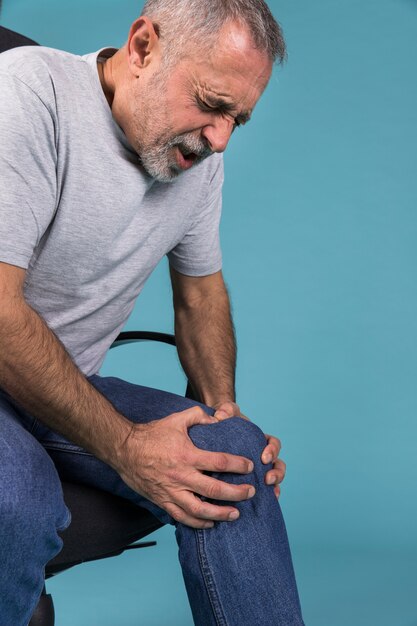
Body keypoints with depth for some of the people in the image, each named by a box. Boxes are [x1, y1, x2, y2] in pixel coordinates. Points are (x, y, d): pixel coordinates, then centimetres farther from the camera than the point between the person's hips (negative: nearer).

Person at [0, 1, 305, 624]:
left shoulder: (202, 157, 4)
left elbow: (201, 291, 17)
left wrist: (223, 413, -1)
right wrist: (124, 446, -22)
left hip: (74, 388, 6)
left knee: (237, 451, -16)